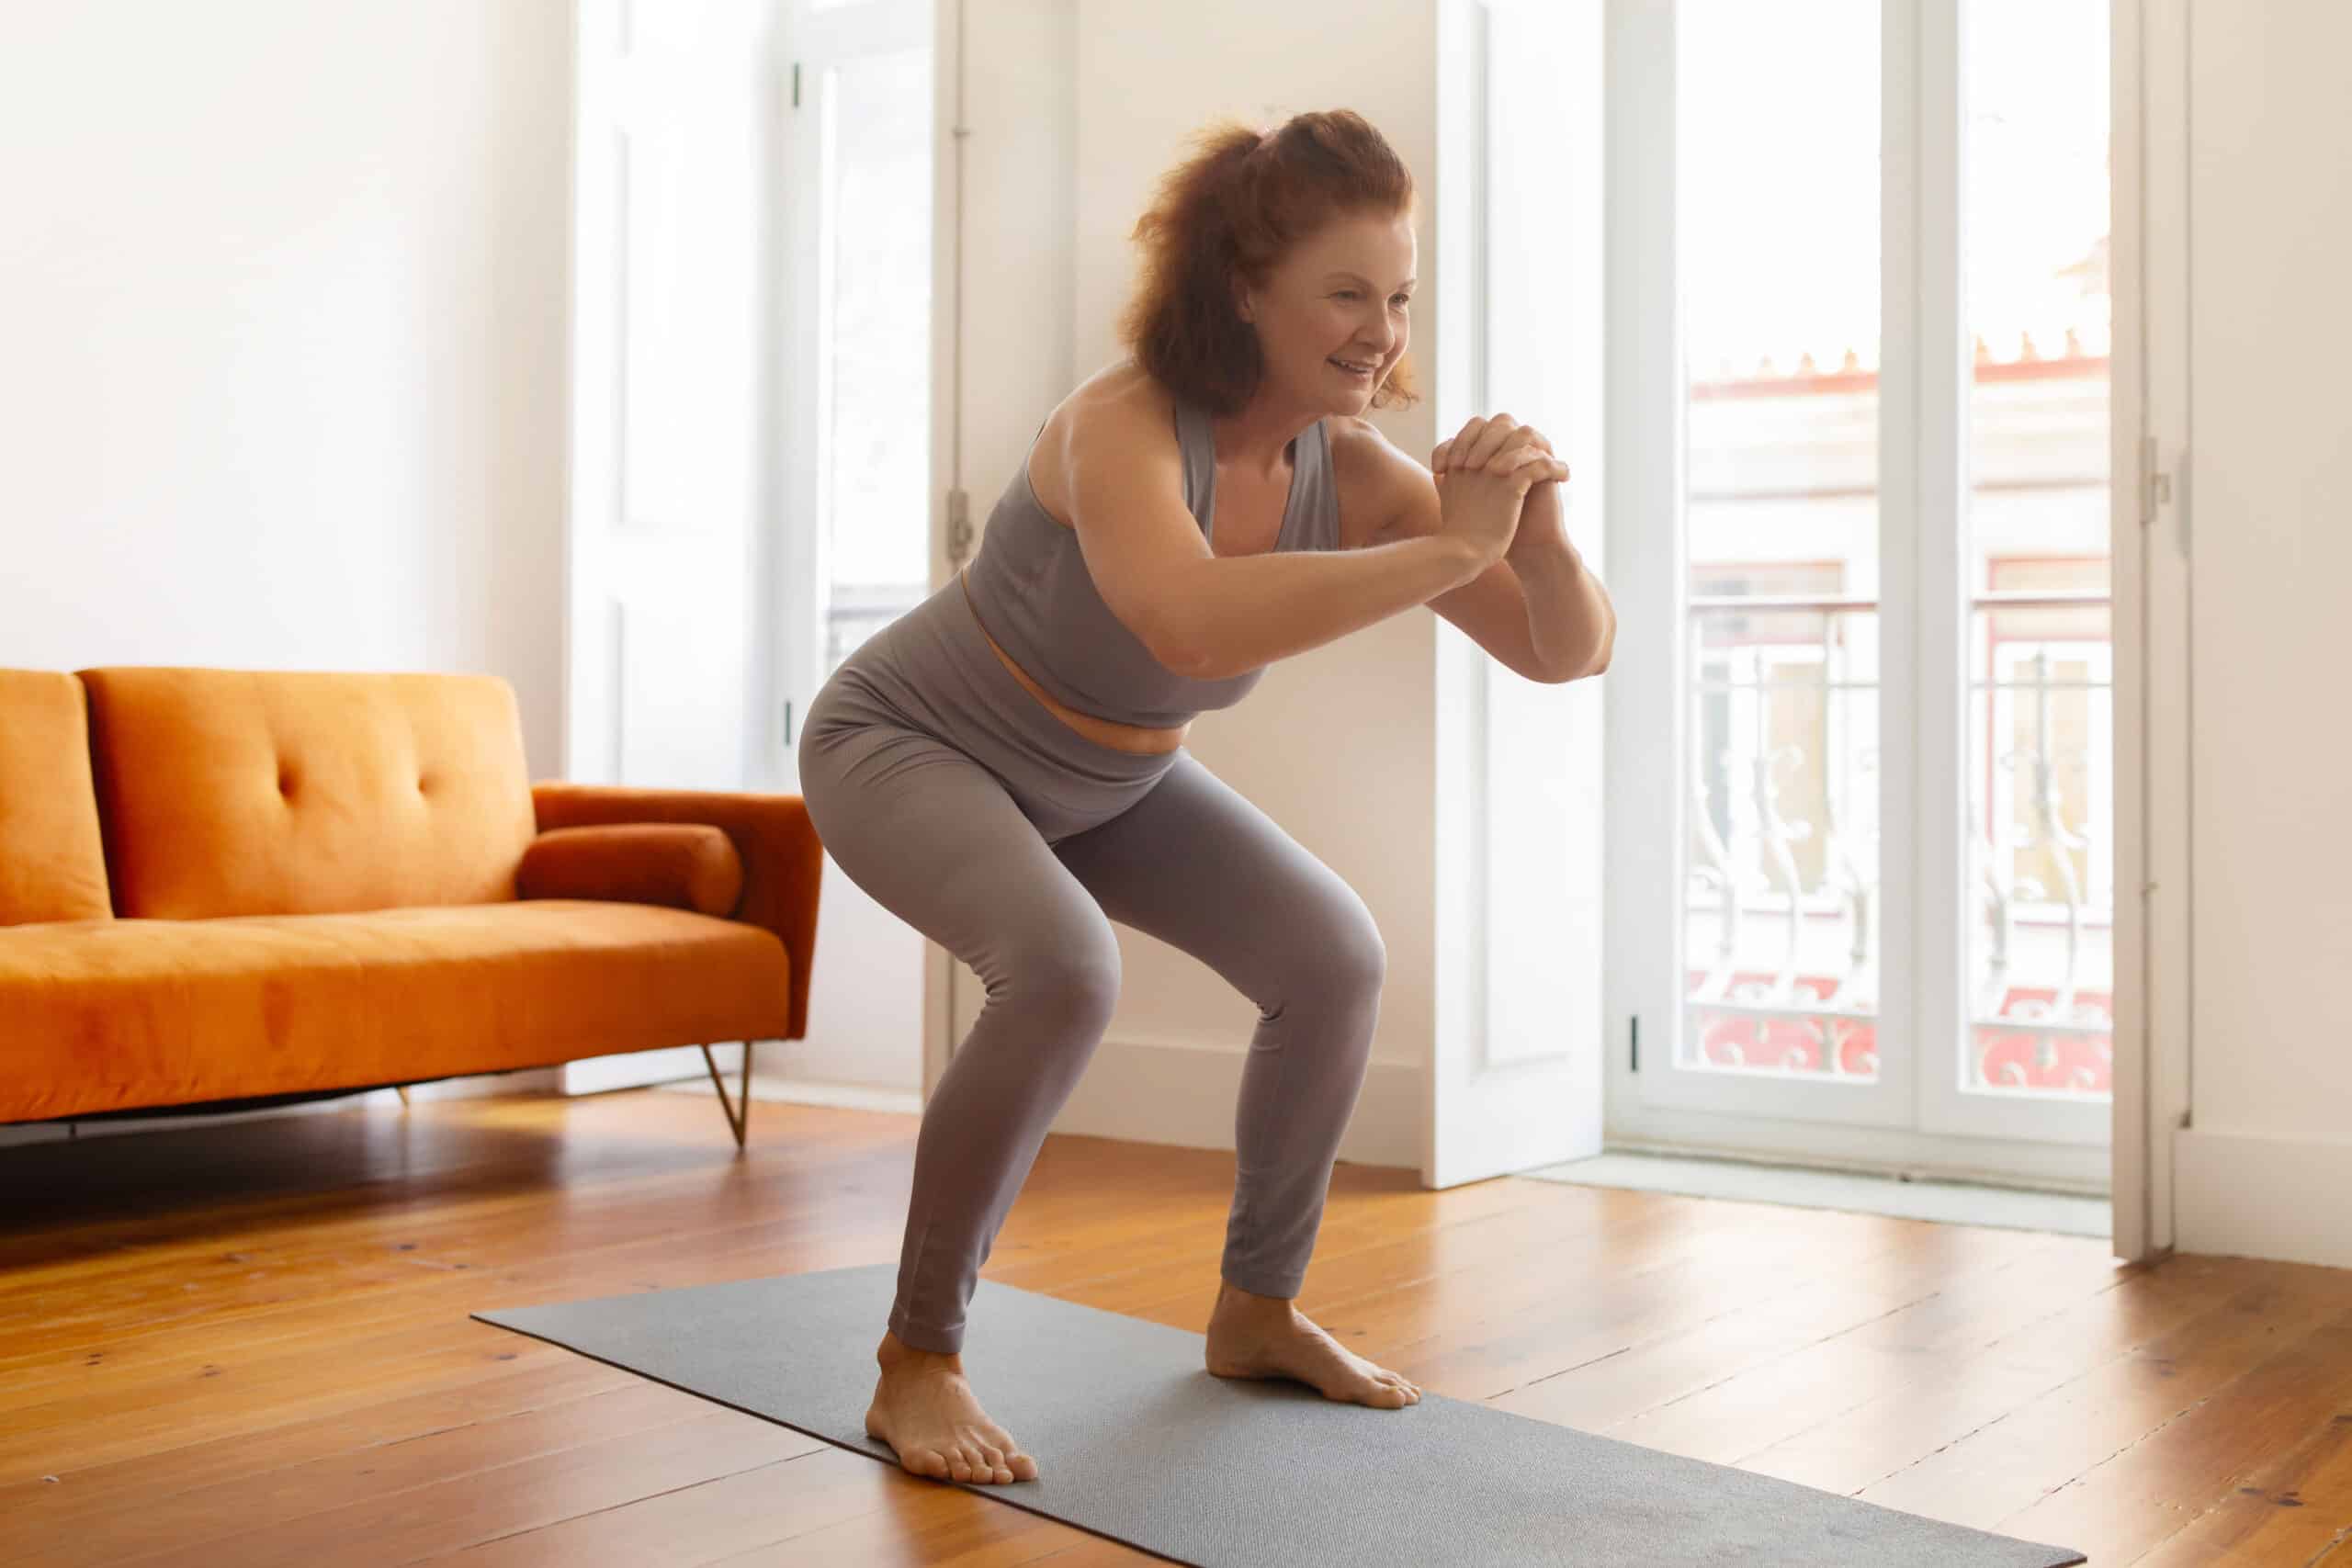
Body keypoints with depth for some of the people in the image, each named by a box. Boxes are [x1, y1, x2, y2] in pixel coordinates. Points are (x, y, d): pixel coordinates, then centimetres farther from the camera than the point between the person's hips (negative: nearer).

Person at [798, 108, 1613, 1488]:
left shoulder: (1353, 475, -17)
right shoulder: (1122, 428, -35)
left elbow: (1566, 652, -16)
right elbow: (1197, 626, -57)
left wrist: (1537, 530, -37)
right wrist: (1450, 550, -53)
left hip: (1103, 780, 7)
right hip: (907, 746, -6)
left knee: (1338, 959, -3)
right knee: (1066, 971, -33)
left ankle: (1257, 1309, 16)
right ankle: (918, 1363, -15)